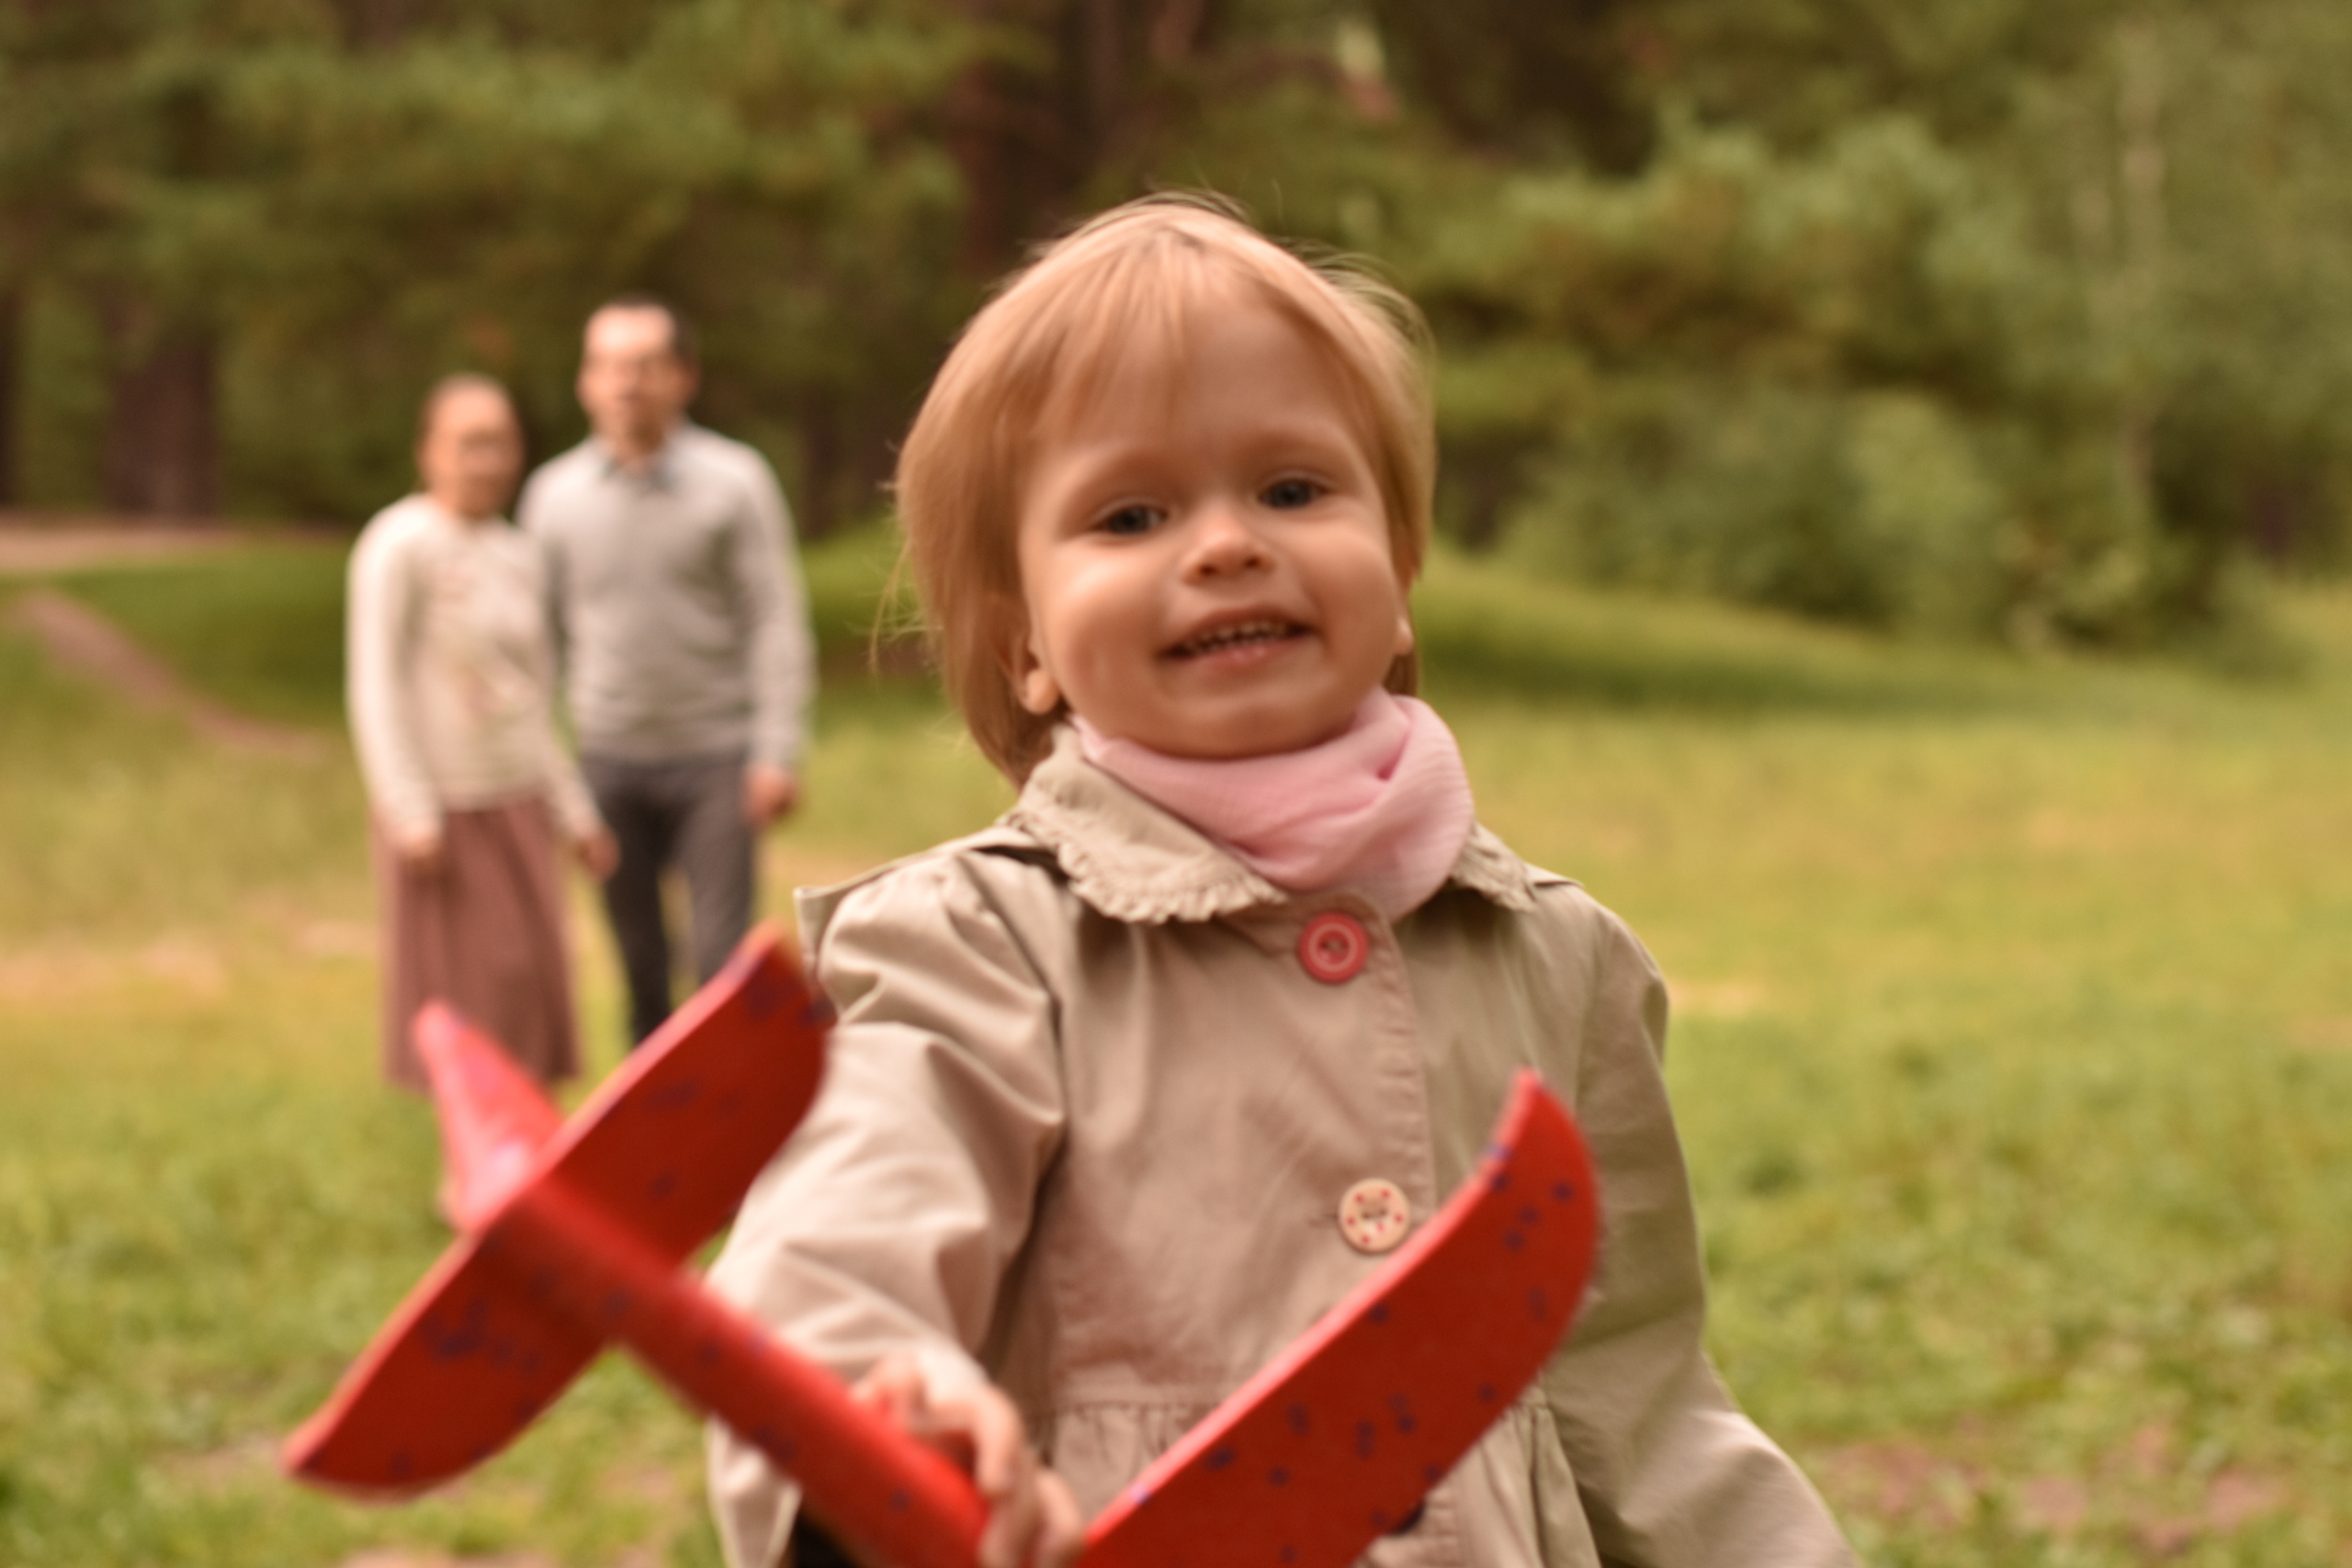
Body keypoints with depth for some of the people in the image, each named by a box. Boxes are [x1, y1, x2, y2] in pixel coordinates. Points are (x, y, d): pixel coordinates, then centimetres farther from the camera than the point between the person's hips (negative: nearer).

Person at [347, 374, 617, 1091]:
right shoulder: (400, 546, -9)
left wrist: (576, 812, 16)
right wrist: (411, 814, -15)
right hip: (444, 809, -6)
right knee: (460, 1002, -3)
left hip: (519, 803, 6)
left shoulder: (520, 556, 11)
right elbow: (376, 688, -11)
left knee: (535, 995, 5)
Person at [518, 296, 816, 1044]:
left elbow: (775, 620, -4)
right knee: (638, 962, 9)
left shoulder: (734, 479, -2)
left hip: (715, 757, -3)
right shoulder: (554, 493, 5)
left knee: (721, 955, -7)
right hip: (611, 760, 3)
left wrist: (777, 752, -11)